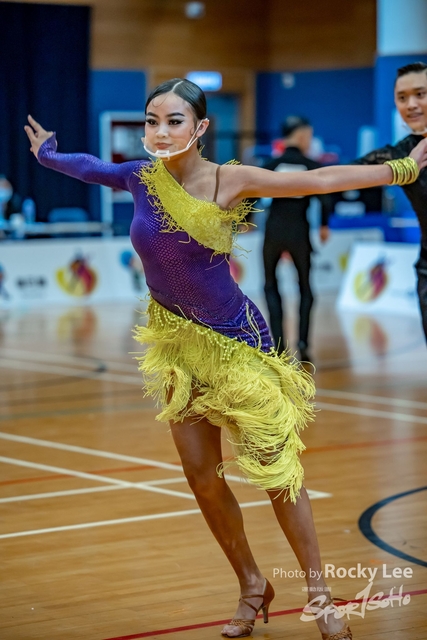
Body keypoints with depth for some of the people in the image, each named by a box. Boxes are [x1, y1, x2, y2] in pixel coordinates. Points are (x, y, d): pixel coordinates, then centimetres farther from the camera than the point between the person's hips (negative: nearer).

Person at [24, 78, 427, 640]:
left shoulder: (230, 180, -14)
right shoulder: (140, 178, -4)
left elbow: (320, 180, -13)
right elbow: (86, 167, 18)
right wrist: (46, 152, 35)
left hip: (236, 339, -4)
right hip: (178, 343, 4)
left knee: (276, 466, -3)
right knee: (202, 476, 5)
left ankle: (320, 595, 7)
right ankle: (252, 587, 23)